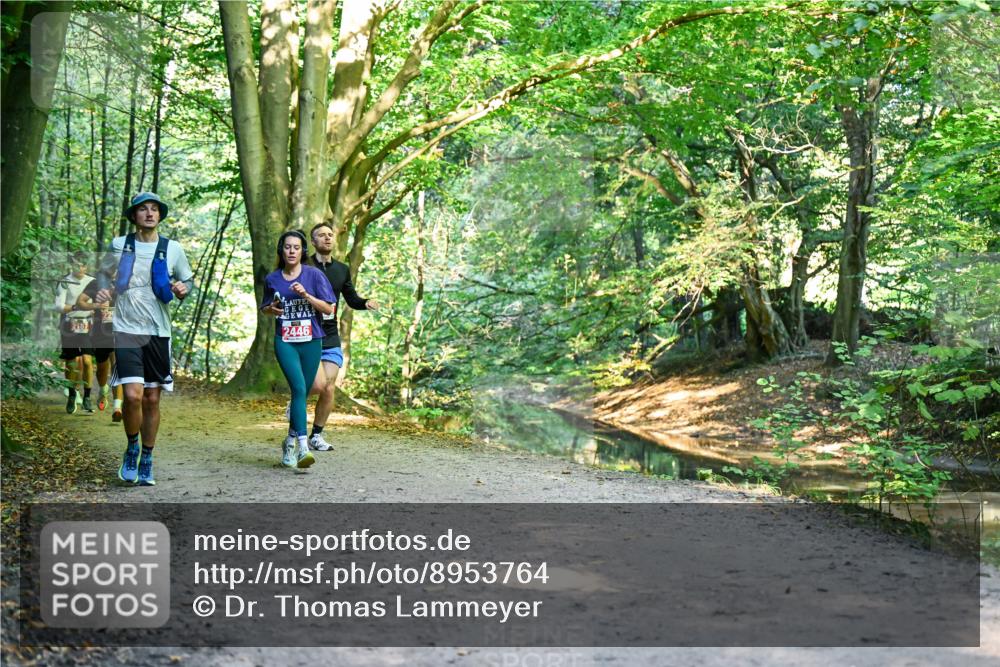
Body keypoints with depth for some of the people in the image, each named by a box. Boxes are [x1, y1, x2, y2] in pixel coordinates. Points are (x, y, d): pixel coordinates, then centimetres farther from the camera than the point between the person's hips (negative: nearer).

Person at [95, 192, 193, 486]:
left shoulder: (172, 249, 4)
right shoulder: (119, 245, 3)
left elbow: (188, 279, 15)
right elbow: (105, 273, 18)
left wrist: (183, 289, -7)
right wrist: (102, 290, -2)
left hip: (158, 332, 2)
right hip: (126, 330, -1)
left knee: (152, 399, 6)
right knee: (133, 395, -16)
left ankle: (146, 461, 22)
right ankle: (132, 448, 11)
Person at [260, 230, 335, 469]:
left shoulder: (314, 275, 0)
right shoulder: (272, 279, 6)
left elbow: (328, 308, -3)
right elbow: (265, 308, 21)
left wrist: (306, 295, -16)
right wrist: (272, 309, -3)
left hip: (311, 342, 1)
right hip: (285, 342, -1)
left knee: (302, 393, 8)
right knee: (298, 388, -19)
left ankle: (290, 441, 28)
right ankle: (303, 448, -25)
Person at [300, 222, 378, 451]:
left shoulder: (342, 269, 12)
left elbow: (352, 299, 20)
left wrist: (366, 303, 1)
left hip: (331, 339, 5)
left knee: (329, 389, 0)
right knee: (319, 384, -16)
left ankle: (317, 435, 16)